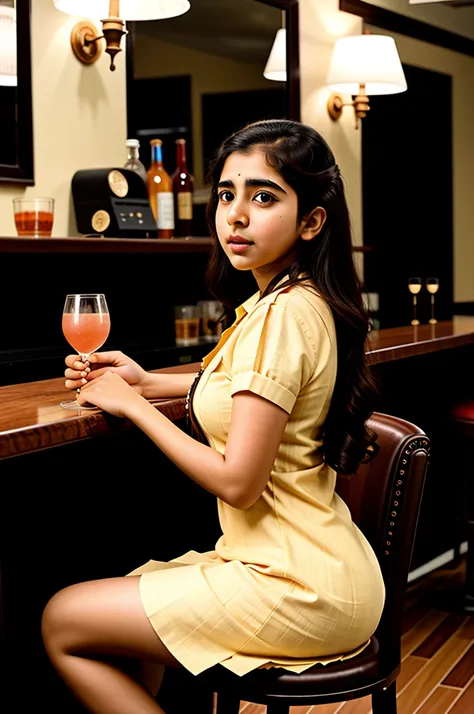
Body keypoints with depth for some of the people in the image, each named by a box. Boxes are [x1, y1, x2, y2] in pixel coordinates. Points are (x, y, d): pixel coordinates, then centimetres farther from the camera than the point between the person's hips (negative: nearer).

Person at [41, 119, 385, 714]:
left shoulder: (283, 314, -22)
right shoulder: (296, 301, 8)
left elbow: (236, 481, -22)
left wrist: (132, 404, -9)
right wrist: (148, 382, 17)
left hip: (300, 588, -10)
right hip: (311, 563, 10)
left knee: (61, 622, -2)